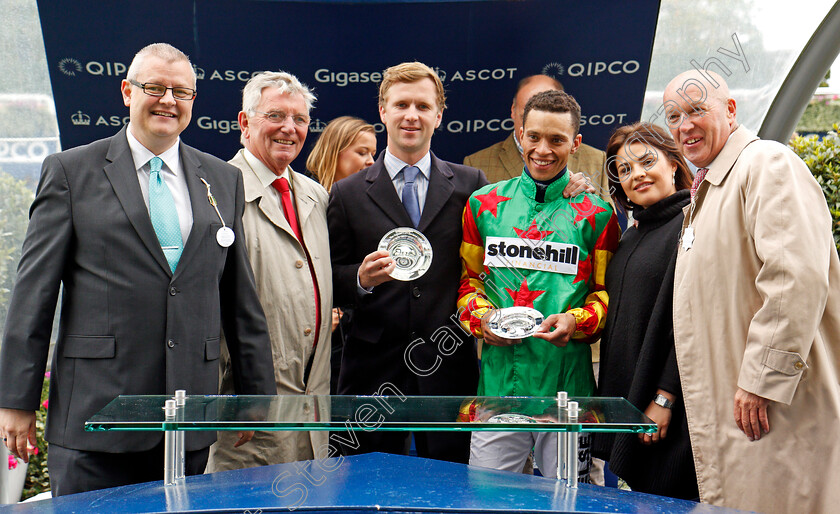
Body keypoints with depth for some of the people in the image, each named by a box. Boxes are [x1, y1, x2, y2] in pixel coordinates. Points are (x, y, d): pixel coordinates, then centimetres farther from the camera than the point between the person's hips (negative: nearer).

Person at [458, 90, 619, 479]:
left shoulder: (596, 215, 4)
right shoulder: (483, 205, 9)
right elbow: (467, 277, 15)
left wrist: (577, 320, -12)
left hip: (567, 378, -1)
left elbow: (608, 293, 7)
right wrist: (480, 315, -4)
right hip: (498, 377, 1)